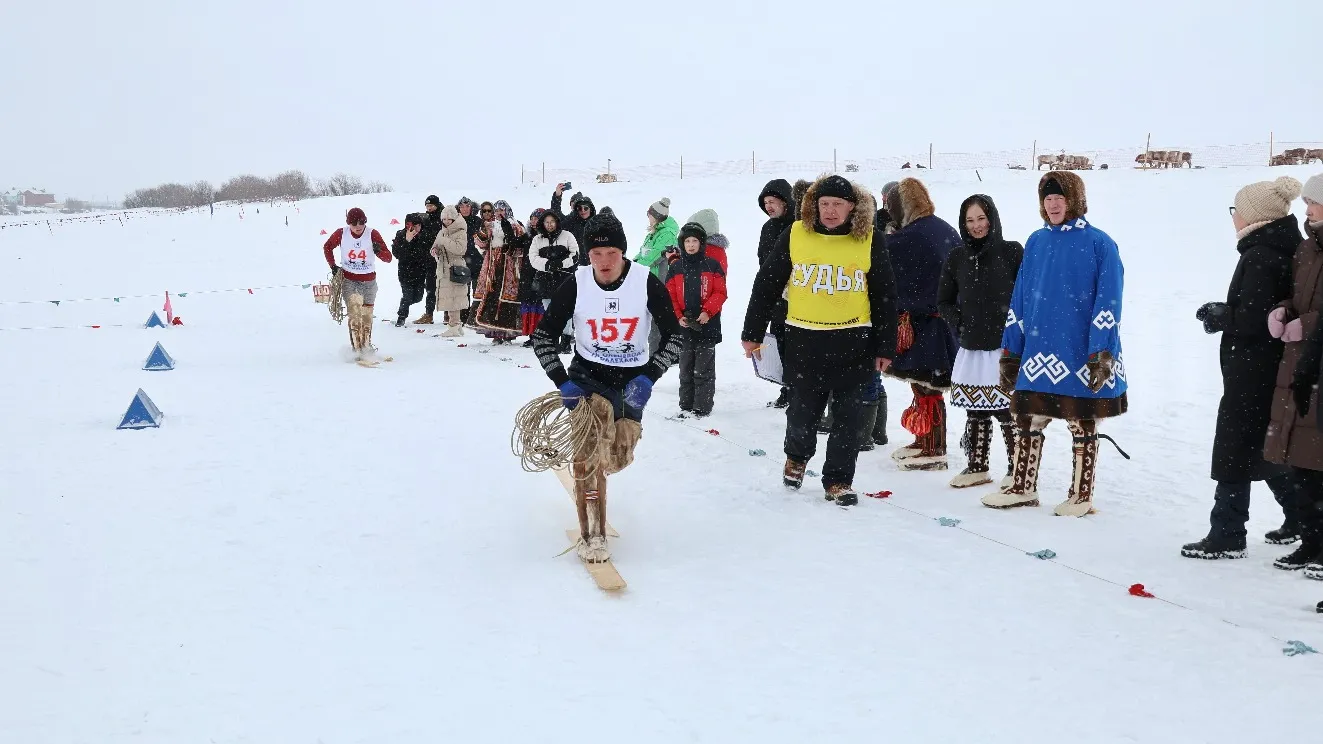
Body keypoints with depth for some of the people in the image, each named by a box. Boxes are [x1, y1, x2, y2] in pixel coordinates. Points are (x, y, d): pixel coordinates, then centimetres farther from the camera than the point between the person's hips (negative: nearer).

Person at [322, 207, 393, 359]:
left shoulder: (373, 234, -11)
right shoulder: (341, 234, -8)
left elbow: (388, 258, -13)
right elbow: (327, 247, 12)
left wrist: (379, 250, -33)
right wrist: (332, 266, 3)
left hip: (369, 281, 1)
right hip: (349, 280, -1)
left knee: (367, 316, 13)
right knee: (355, 315, -18)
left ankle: (366, 346, 31)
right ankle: (357, 349, -19)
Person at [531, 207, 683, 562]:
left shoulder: (647, 284, -17)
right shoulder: (575, 285, -17)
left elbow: (673, 336, -8)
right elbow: (543, 337, -7)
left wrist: (648, 377, -20)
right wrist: (563, 383, -17)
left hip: (633, 380, 2)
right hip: (587, 375, -1)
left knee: (618, 456, 5)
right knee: (590, 450, -19)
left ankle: (584, 464, 43)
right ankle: (592, 534, -9)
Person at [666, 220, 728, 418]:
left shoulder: (712, 265, 1)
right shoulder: (676, 267, 7)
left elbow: (720, 292, -1)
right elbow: (670, 295, 6)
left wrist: (708, 311, -14)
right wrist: (678, 316, -7)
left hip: (707, 326, -3)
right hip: (684, 326, 3)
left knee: (704, 370, -1)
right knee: (686, 369, 10)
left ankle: (703, 408, 5)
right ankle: (686, 406, 18)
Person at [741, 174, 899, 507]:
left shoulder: (870, 241, -2)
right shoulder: (794, 235, -2)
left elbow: (885, 295, 4)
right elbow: (766, 284, 3)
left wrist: (885, 346, 3)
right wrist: (752, 333, 4)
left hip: (853, 341, 0)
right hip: (805, 339, 0)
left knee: (848, 414, 3)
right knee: (803, 409, 10)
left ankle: (839, 480, 16)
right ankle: (797, 456, 39)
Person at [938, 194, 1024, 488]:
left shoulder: (1012, 252, -2)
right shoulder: (957, 258, 10)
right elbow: (943, 301, 18)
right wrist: (958, 322, 4)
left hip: (1005, 347, -4)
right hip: (971, 348, 4)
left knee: (1007, 409, -5)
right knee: (975, 411, 9)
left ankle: (1016, 469, 7)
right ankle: (977, 467, 21)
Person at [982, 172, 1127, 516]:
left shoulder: (1099, 244, -7)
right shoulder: (1036, 242, 8)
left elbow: (1108, 304, -11)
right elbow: (1019, 299, 11)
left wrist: (1101, 355, -17)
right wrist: (1010, 351, 10)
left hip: (1081, 357, -4)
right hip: (1039, 353, 5)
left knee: (1083, 426, 9)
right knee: (1027, 421, 9)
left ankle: (1081, 496, 21)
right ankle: (1022, 488, 24)